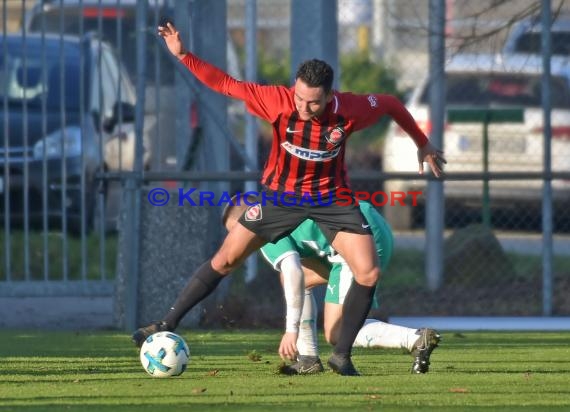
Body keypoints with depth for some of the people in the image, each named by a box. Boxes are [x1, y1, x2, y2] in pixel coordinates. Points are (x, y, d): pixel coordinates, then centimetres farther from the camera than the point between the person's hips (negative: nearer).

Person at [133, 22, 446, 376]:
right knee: (225, 259, 0)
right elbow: (226, 85, -19)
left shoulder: (350, 109, -24)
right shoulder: (278, 101, -26)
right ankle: (167, 326, 11)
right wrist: (183, 55, -28)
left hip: (331, 198, 0)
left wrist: (423, 145, 8)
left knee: (369, 273, -14)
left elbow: (391, 104, -4)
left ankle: (342, 356, 1)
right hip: (281, 194, 0)